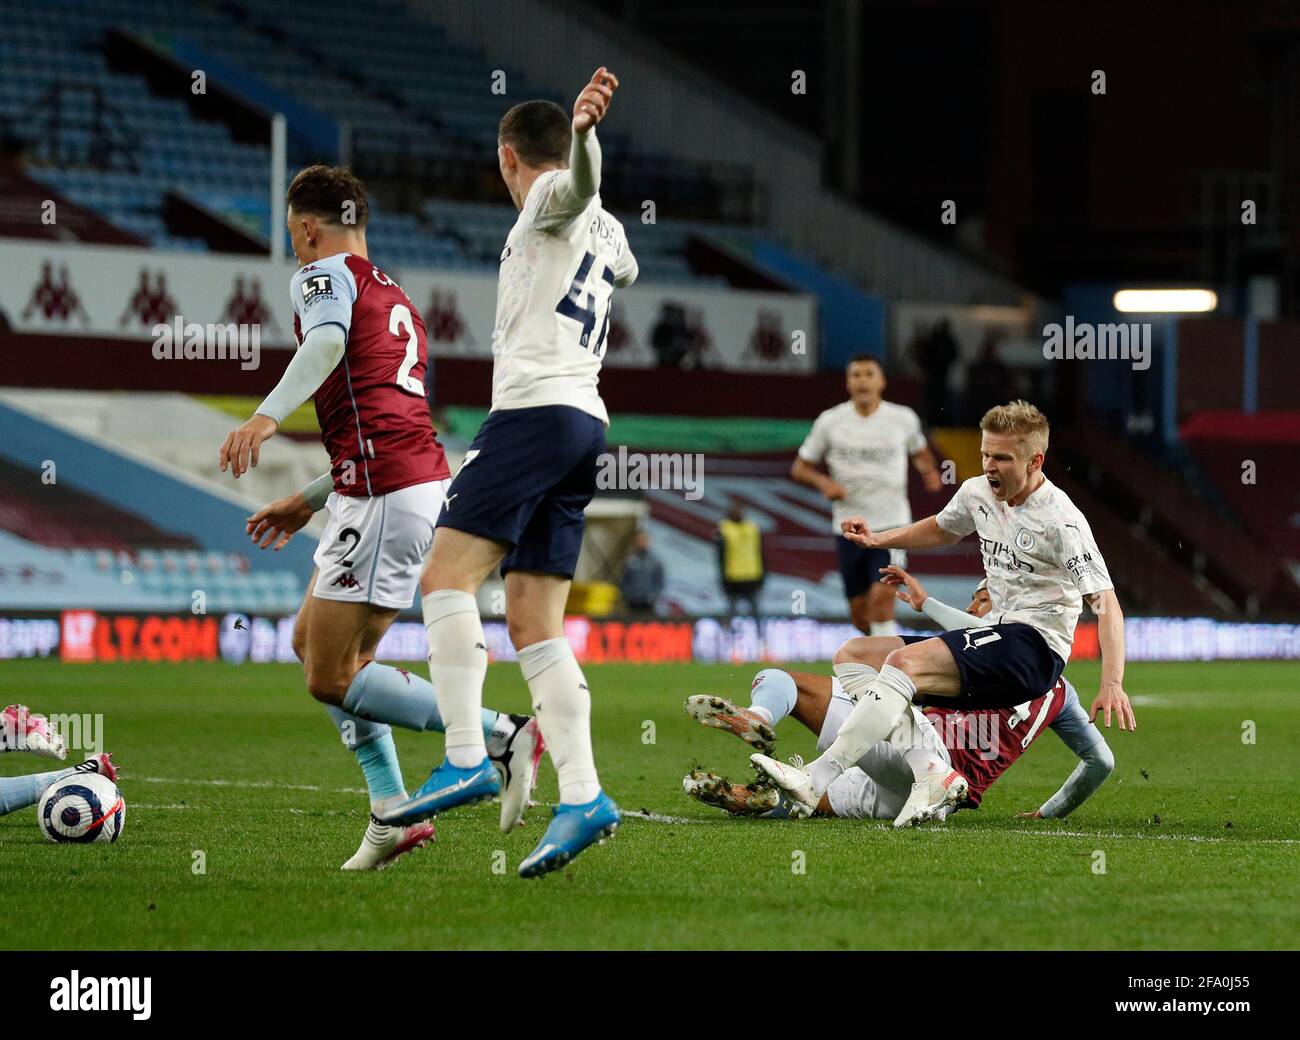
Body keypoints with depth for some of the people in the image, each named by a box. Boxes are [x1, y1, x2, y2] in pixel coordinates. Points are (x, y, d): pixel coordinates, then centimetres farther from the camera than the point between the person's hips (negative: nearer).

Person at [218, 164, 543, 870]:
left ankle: (504, 736, -13)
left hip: (383, 494, -9)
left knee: (331, 678, -6)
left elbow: (328, 340, -24)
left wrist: (267, 416, -37)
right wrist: (307, 502, 35)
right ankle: (392, 813, 12)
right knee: (310, 639, 19)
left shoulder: (322, 275, 1)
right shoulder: (395, 299, 28)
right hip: (424, 481, 9)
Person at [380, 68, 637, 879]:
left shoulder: (553, 198, 2)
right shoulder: (605, 229, 26)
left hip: (536, 409, -9)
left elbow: (582, 181, -24)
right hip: (587, 422, 9)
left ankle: (467, 758, -24)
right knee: (534, 623, 3)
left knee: (449, 573, -13)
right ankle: (583, 797, -8)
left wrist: (585, 132, -46)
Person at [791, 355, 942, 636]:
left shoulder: (903, 419, -1)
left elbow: (918, 451, 20)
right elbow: (800, 467, 7)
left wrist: (928, 470, -1)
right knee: (860, 616, 7)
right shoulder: (830, 421, -1)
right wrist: (824, 482, -13)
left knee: (881, 597, -21)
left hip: (891, 525, -2)